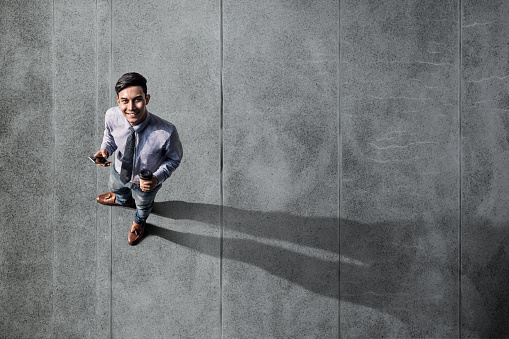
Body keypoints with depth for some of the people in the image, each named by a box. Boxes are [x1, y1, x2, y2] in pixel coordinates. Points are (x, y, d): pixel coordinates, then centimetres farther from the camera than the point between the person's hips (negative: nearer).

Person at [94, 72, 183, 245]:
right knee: (116, 188, 39)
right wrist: (105, 149, -27)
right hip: (119, 172, 3)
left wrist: (158, 178, -35)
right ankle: (123, 200, 78)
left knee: (143, 204, 34)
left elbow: (174, 158, -21)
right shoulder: (112, 116, -33)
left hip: (145, 183, -2)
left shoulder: (166, 132, -44)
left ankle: (139, 221, 72)